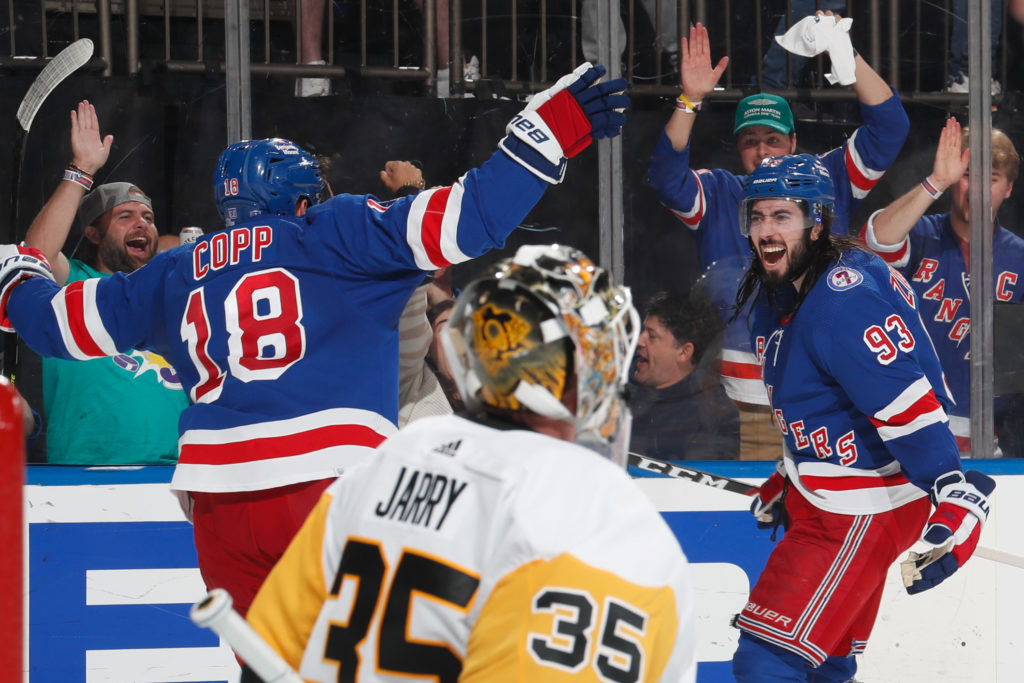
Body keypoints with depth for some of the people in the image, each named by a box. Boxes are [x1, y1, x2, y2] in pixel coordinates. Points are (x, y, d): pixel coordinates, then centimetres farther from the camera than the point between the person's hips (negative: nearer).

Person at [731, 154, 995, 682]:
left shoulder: (843, 300, -25)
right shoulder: (779, 292, 7)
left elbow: (908, 404, -29)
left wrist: (955, 497, -33)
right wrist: (787, 478, 28)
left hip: (861, 513, -10)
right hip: (818, 495, 10)